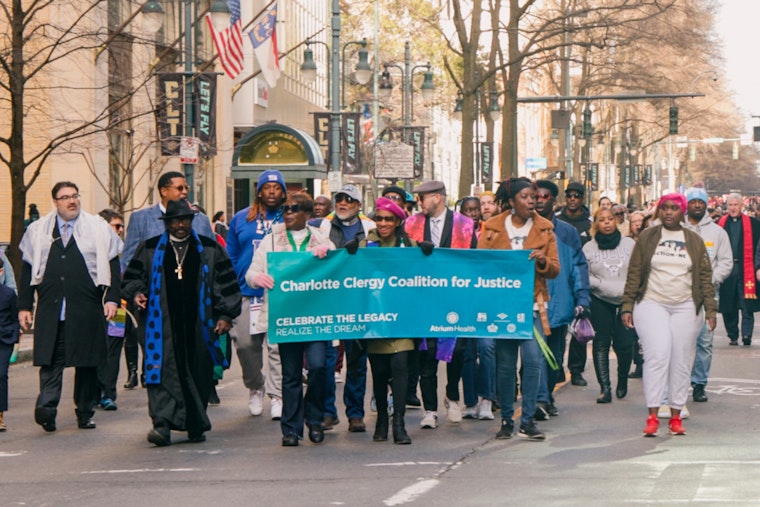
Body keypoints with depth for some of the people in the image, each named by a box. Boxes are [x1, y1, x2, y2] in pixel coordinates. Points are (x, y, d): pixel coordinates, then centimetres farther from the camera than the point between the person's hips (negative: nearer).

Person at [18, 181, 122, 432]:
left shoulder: (98, 228, 8)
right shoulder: (38, 231, 10)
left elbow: (112, 265, 7)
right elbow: (28, 270, 11)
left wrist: (112, 299, -4)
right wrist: (24, 306, 5)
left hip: (86, 310, 0)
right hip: (50, 310, 0)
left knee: (87, 362, 4)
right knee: (50, 360, -10)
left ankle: (85, 413, 13)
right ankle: (47, 408, -18)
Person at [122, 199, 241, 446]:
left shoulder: (210, 249, 11)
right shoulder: (150, 249, 11)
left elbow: (226, 283, 11)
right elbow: (132, 277, 18)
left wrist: (225, 315, 3)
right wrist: (136, 293, -3)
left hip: (199, 324, 1)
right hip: (163, 324, -1)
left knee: (199, 375, 4)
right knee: (163, 372, -12)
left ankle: (196, 426, 15)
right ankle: (162, 424, -17)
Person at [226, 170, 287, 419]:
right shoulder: (242, 219, 10)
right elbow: (230, 258, 13)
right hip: (246, 293, 2)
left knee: (278, 346, -6)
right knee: (245, 344, 2)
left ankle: (277, 396, -1)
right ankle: (255, 387, 24)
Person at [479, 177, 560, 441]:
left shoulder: (544, 229, 8)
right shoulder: (492, 228, 6)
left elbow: (555, 270, 7)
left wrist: (542, 261, -13)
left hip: (532, 303, 0)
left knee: (533, 360, -12)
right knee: (505, 364, 2)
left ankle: (528, 421, -5)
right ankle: (506, 420, 13)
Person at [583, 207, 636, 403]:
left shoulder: (629, 244, 2)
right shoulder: (589, 248, 2)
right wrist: (603, 285, -13)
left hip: (626, 301, 0)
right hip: (600, 301, 0)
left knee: (624, 343, -4)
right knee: (601, 343, -1)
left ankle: (623, 381, 21)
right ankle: (605, 388, 2)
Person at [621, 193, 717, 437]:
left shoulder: (694, 241, 9)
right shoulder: (647, 238, 5)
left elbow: (705, 277, 9)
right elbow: (634, 273, 4)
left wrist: (710, 309, 1)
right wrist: (627, 306, -2)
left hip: (686, 307, 2)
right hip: (652, 305, -2)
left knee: (682, 361, 1)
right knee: (657, 356, -15)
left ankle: (676, 416, 9)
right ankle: (652, 416, -15)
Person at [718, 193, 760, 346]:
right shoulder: (720, 224, 9)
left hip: (745, 270, -2)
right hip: (727, 269, 2)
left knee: (747, 305, -6)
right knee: (728, 306, 4)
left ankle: (746, 334, -6)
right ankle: (733, 336, 15)